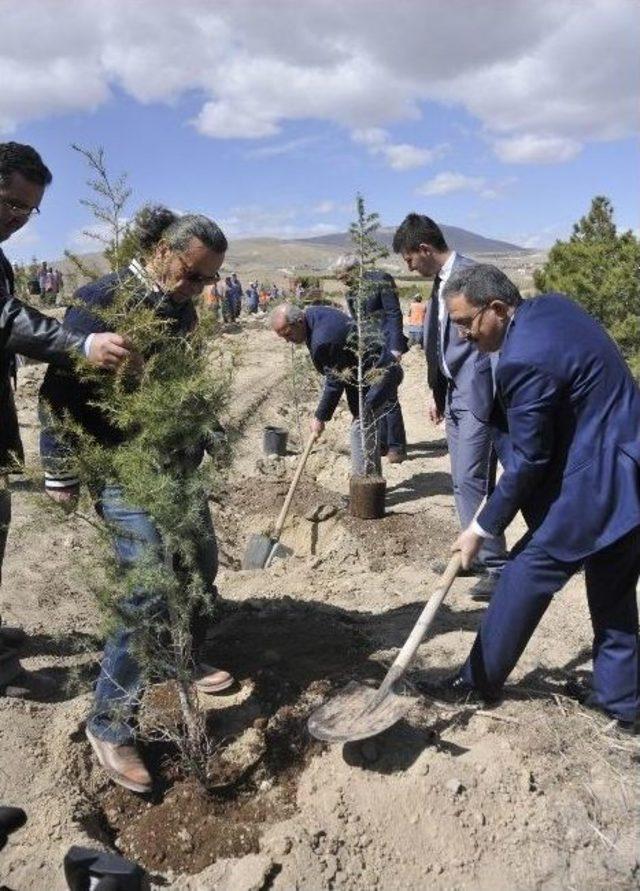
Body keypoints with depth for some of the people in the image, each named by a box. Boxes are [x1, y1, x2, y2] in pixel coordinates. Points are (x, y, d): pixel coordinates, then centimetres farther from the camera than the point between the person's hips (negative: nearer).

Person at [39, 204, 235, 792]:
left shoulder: (181, 309, 9)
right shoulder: (101, 301, -14)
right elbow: (58, 390, -13)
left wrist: (204, 437, 22)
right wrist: (61, 474, -12)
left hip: (179, 466, 8)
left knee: (201, 566, 15)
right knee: (148, 591, -10)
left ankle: (184, 660, 40)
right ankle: (110, 725, 6)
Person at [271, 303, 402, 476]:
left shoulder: (323, 342, -29)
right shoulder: (313, 312, 2)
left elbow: (335, 383, -21)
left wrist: (320, 418, -10)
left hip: (379, 375, -11)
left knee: (360, 428, -12)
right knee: (367, 426, 17)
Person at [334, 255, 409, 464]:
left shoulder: (380, 280, -10)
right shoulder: (351, 291, 11)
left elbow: (394, 314, -12)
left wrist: (395, 347, -18)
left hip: (386, 345, -7)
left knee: (388, 395, -8)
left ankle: (396, 446, 1)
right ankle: (382, 442, 18)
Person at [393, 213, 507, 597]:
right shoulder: (441, 281, 13)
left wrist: (495, 399, -16)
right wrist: (437, 392, 19)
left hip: (477, 395, -9)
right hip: (455, 395, 9)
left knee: (471, 480, -9)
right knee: (463, 481, 14)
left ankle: (497, 565, 2)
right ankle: (474, 554, 26)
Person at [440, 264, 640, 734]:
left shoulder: (524, 360, -24)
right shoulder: (552, 304, 5)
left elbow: (527, 462, -18)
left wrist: (482, 529, -9)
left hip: (591, 488, -10)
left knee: (526, 576, 5)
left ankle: (482, 678, 21)